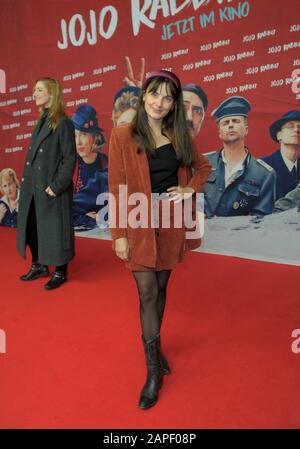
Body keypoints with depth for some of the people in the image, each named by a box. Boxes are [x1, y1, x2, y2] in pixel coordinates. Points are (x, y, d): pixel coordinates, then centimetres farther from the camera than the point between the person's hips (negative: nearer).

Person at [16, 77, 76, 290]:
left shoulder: (63, 123, -10)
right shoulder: (41, 122, 14)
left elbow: (70, 158, -15)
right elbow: (32, 156, 16)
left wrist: (57, 186, -18)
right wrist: (26, 182, 9)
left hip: (52, 188, -8)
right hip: (33, 187, 8)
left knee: (55, 229, 2)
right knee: (32, 227, 14)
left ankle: (60, 272, 17)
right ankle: (39, 265, 31)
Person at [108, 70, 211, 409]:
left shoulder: (178, 136, 6)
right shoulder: (123, 136, -5)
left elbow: (203, 167, 20)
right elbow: (116, 188, -7)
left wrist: (189, 188, -1)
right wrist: (118, 234, -10)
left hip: (171, 222, 4)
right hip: (139, 224, -3)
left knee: (161, 288, 14)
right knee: (147, 293, -2)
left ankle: (153, 346, 36)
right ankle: (154, 369, 14)